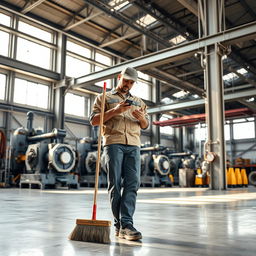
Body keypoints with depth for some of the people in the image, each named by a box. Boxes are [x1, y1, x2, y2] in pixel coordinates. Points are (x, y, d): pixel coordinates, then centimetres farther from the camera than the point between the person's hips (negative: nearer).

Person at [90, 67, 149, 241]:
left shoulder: (138, 101, 25)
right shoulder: (104, 98, 15)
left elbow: (145, 125, 23)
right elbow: (94, 120, 5)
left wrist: (142, 118, -1)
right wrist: (115, 111, -8)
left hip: (133, 145, 3)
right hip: (113, 143, -3)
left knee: (132, 183, -9)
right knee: (115, 184, -4)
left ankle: (126, 224, -12)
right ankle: (119, 224, 3)